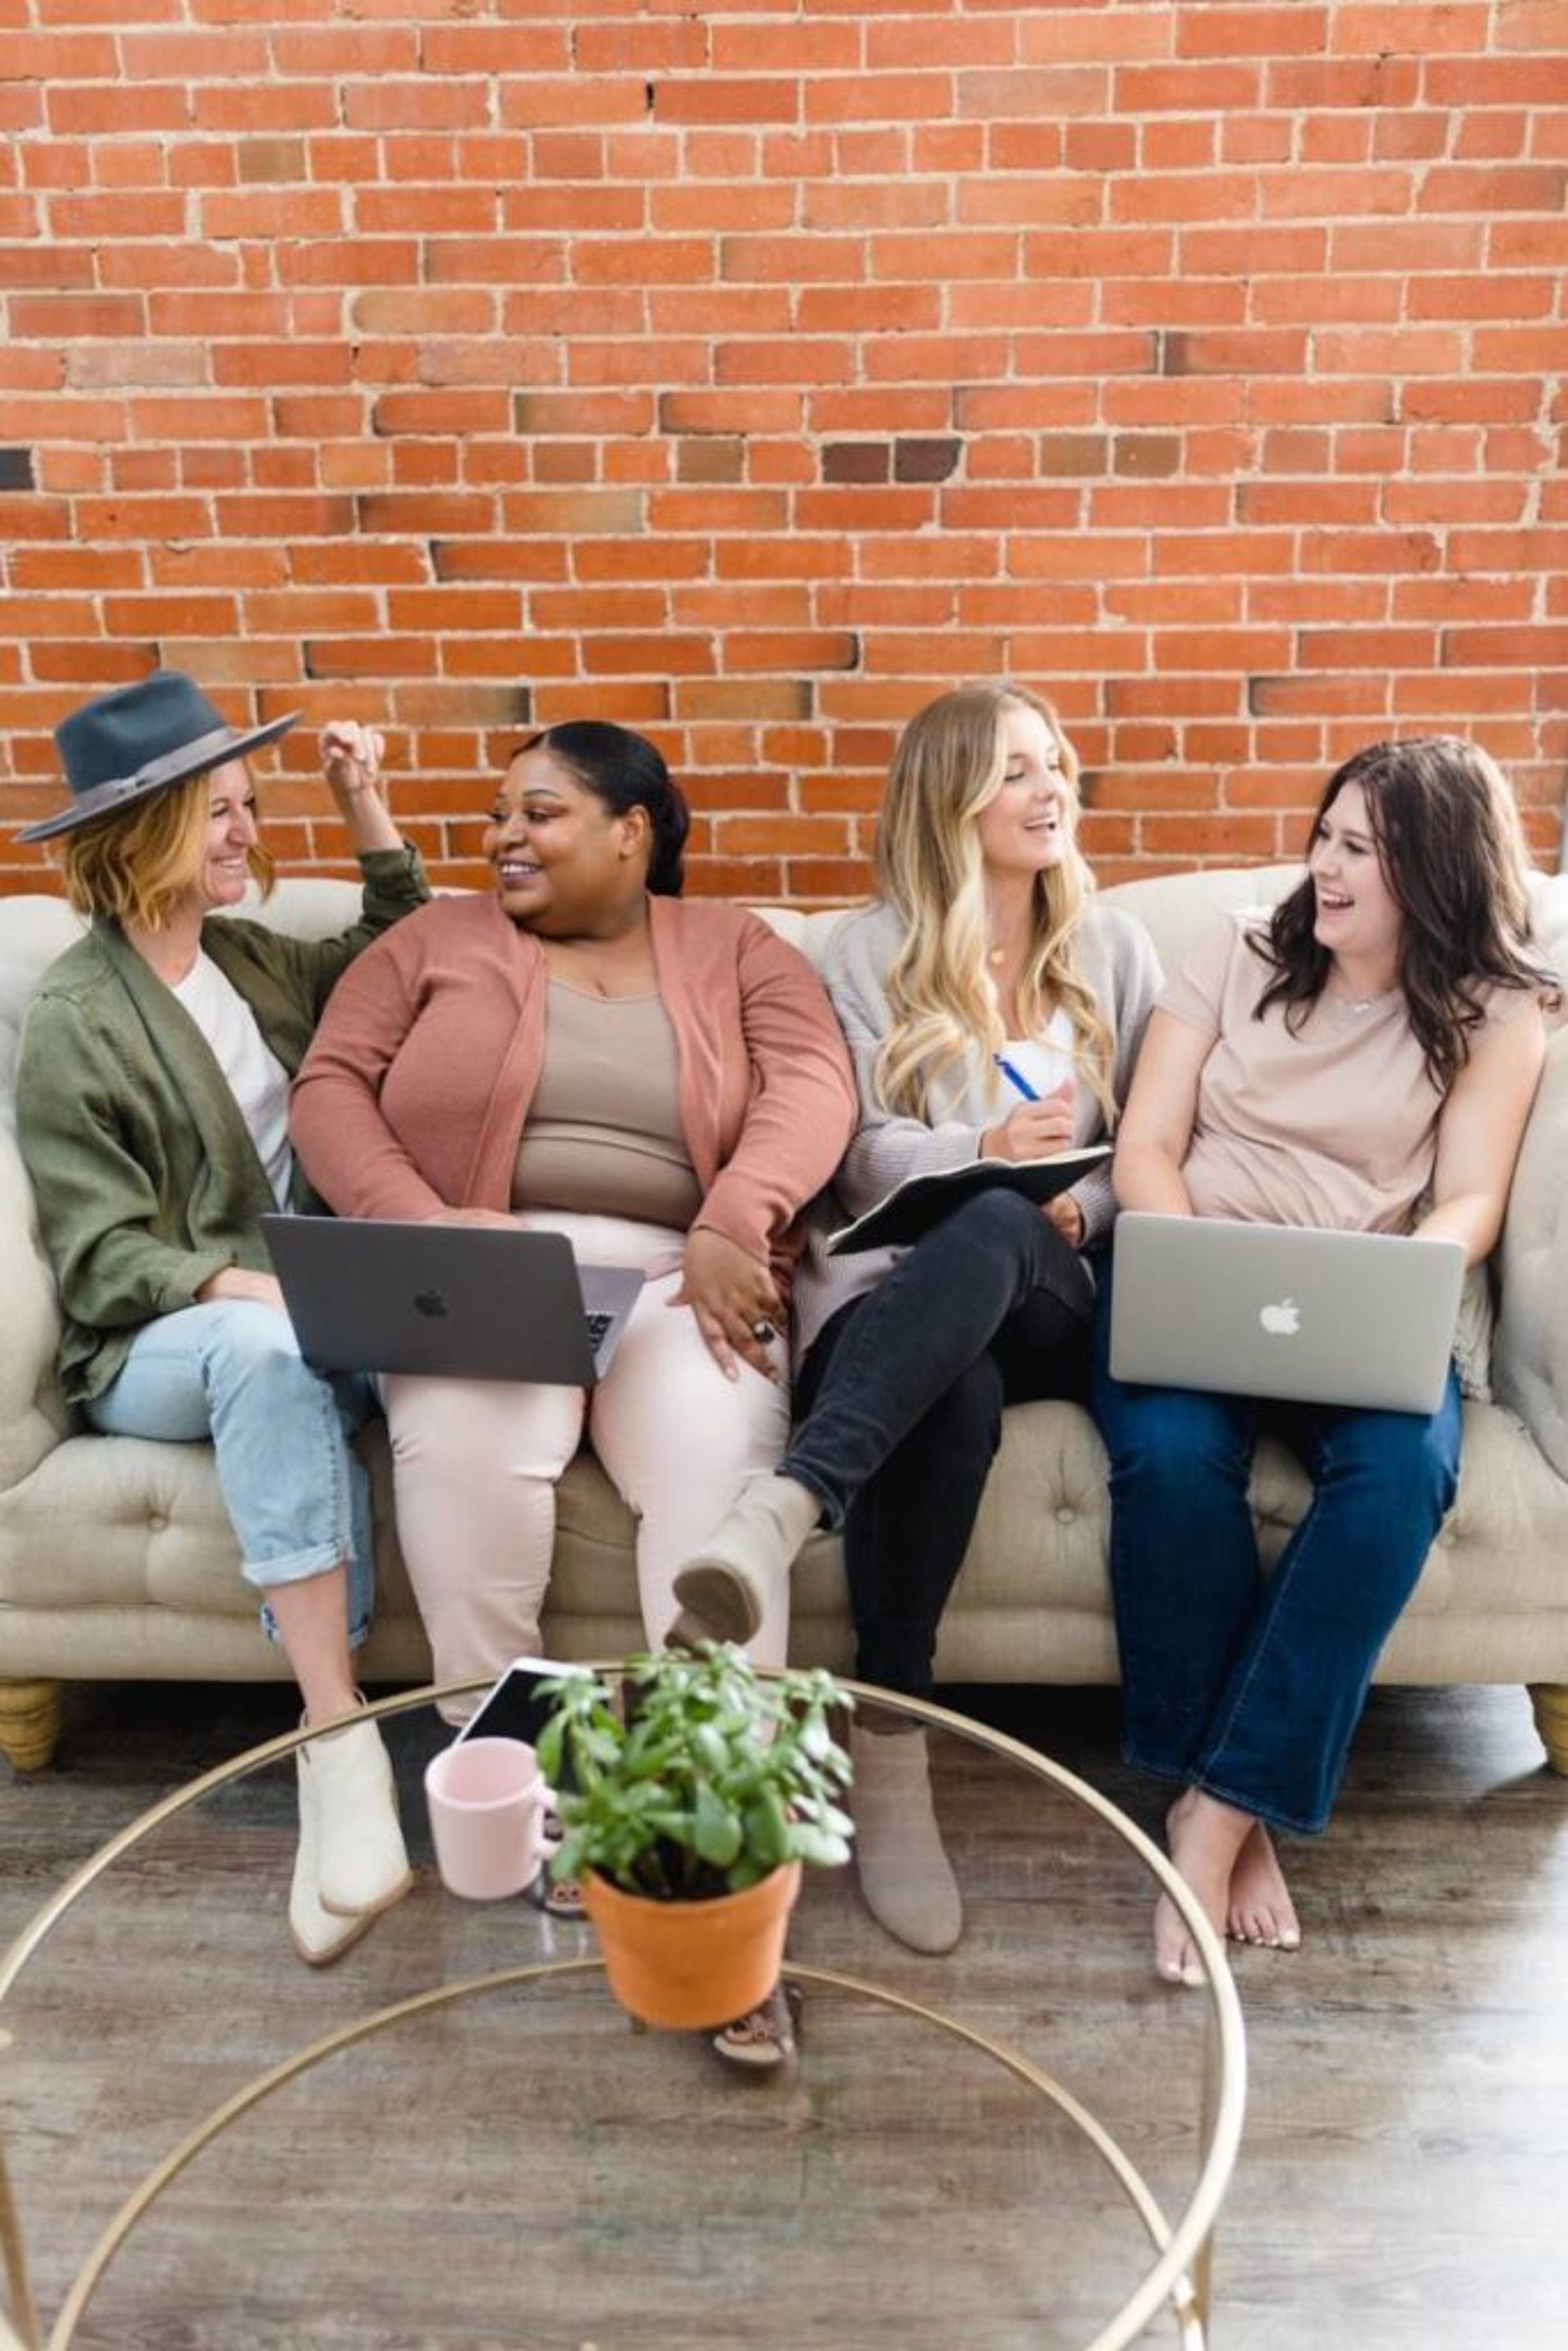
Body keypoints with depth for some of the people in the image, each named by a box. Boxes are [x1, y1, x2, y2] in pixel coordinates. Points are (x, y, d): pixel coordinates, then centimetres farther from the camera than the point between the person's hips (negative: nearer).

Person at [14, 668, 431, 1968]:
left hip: (302, 1312, 5)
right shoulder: (72, 1022, -5)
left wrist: (368, 810, 17)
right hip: (158, 1346, -5)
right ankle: (339, 1739, -41)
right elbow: (105, 1260, -10)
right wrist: (249, 1286, -28)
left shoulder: (250, 957, 14)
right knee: (272, 1350, -41)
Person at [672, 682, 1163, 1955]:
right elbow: (853, 1151, 2)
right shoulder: (874, 950, 12)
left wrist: (1082, 1204, -9)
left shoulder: (1115, 947, 19)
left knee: (993, 1233, -40)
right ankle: (892, 1757, -39)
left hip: (1048, 1290, 1)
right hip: (898, 1279, -1)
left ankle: (782, 1508, -57)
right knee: (950, 1398, -41)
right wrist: (981, 1150, -17)